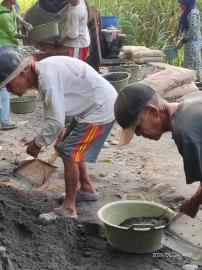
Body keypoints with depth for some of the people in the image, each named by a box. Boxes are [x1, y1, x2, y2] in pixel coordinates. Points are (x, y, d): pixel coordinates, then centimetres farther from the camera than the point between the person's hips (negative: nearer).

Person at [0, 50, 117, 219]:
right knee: (73, 149, 18)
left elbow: (56, 122, -25)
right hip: (98, 103, 10)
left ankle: (68, 209, 0)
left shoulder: (47, 78, -26)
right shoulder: (43, 70, 4)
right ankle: (87, 189, 34)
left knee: (69, 153, -8)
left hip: (101, 109, -10)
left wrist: (38, 143, -11)